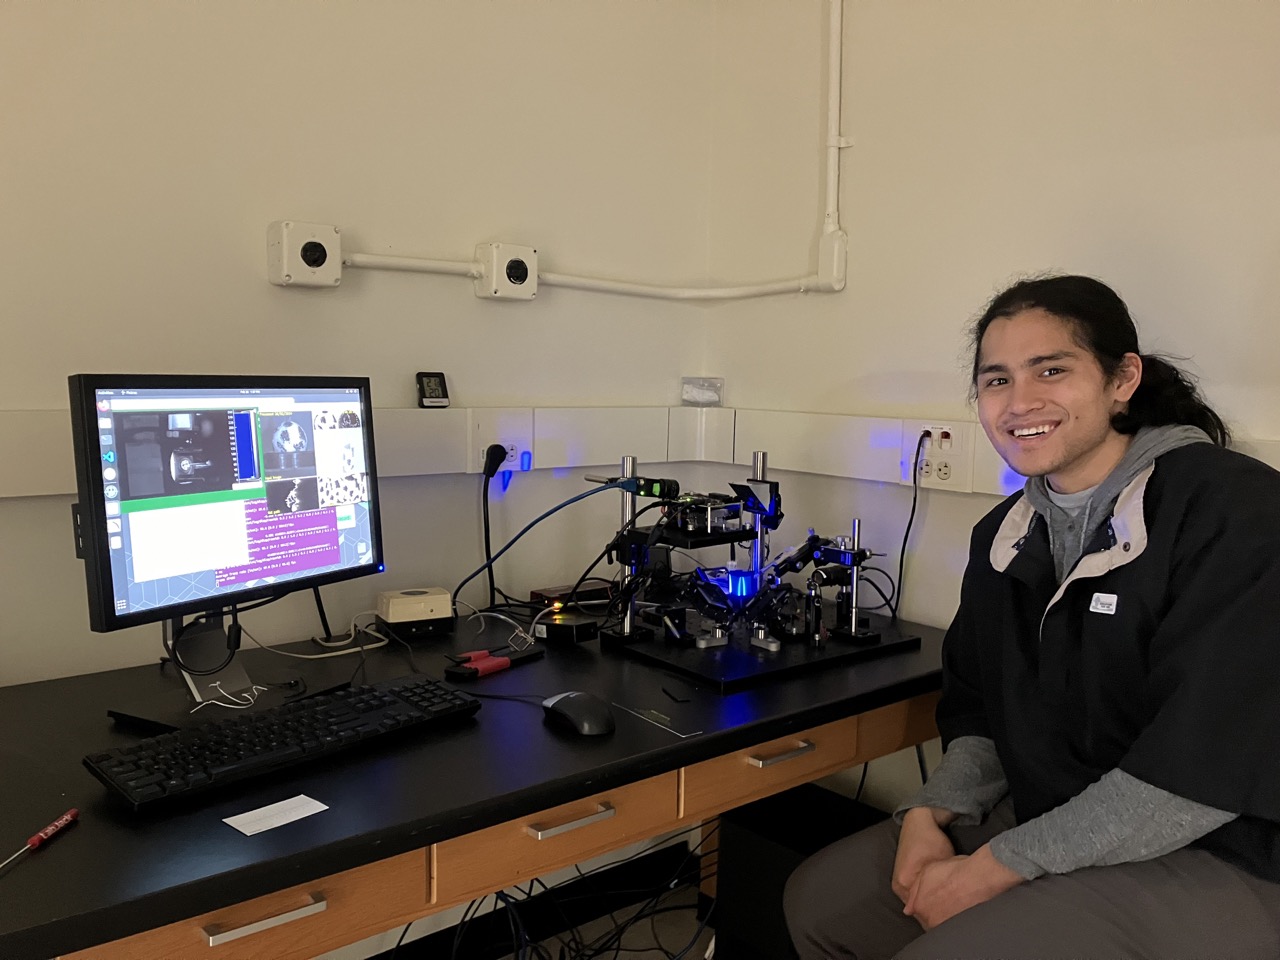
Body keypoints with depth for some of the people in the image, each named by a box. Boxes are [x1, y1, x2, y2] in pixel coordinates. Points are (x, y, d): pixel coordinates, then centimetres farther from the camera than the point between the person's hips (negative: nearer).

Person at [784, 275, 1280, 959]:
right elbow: (980, 711, 11)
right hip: (1043, 824, 7)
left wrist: (996, 868, -19)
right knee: (818, 897, 3)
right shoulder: (1004, 535, 6)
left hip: (1214, 860, -6)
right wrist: (932, 814, -8)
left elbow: (1208, 767, -23)